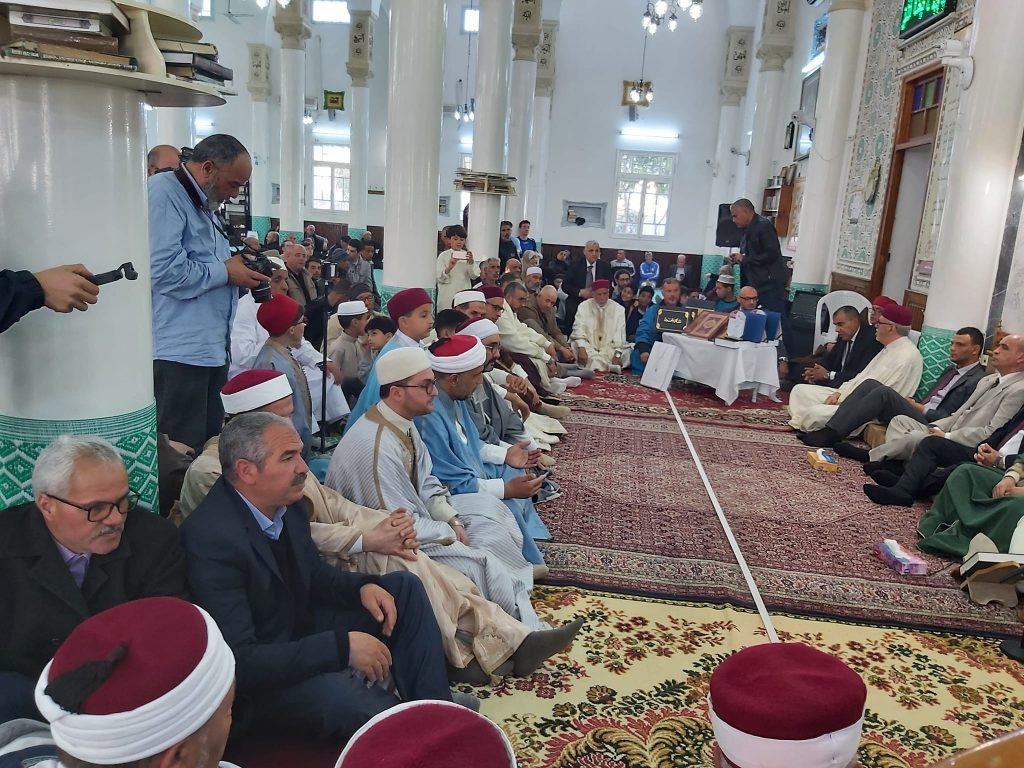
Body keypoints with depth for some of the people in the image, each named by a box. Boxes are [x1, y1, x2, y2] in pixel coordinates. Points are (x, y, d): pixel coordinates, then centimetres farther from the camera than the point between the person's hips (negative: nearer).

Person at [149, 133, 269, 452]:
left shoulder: (203, 204, 22)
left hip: (212, 348, 10)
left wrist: (238, 263, 11)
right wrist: (225, 272, -10)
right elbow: (165, 270, -23)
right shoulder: (163, 192, -10)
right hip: (178, 351, -10)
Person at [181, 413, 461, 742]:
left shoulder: (286, 502, -5)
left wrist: (363, 586, -9)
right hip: (258, 684, -9)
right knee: (338, 692, -37)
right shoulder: (212, 539, -28)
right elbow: (239, 661, -30)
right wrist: (342, 646, -31)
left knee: (404, 587, 6)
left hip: (304, 633, 9)